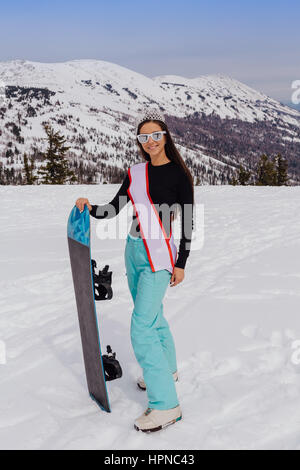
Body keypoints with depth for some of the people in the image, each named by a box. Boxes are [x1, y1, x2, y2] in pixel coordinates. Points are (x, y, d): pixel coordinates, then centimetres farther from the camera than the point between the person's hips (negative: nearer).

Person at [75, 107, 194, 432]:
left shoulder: (180, 174, -7)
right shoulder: (135, 173, 8)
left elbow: (188, 225, -6)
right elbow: (114, 210, 10)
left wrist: (181, 264, -7)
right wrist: (91, 208, -9)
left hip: (159, 256, -7)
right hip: (133, 250, 7)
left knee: (142, 329, -12)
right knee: (153, 317, 21)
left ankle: (166, 405, -6)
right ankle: (167, 369, 43)